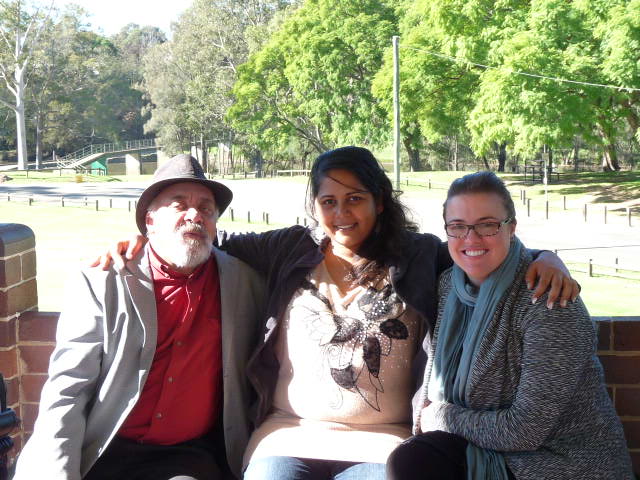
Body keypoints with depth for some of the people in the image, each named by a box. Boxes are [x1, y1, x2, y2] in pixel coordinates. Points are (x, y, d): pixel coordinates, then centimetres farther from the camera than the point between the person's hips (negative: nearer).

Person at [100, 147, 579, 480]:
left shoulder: (419, 256, 10)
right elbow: (218, 244, 19)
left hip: (379, 440, -1)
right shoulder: (291, 249, 12)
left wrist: (544, 257, -5)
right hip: (291, 432, 1)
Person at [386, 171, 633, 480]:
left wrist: (443, 417, -11)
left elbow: (527, 428, -23)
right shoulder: (449, 285, 2)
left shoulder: (547, 302, -21)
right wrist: (425, 412, -6)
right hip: (492, 443, 6)